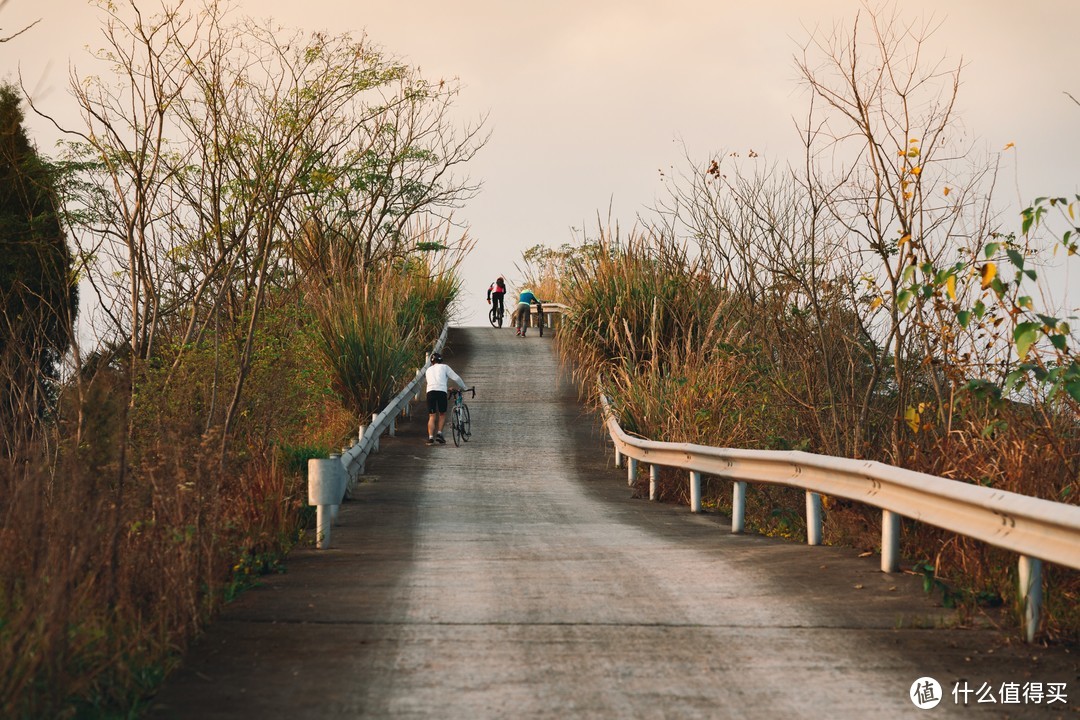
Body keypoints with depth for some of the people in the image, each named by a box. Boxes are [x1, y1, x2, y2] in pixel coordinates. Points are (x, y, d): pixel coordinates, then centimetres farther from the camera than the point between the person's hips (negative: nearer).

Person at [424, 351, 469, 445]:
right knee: (442, 414, 15)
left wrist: (447, 388, 47)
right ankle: (439, 433, 2)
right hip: (441, 392, -3)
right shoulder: (444, 367, 17)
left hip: (430, 391, 3)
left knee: (432, 417, 4)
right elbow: (456, 378, 12)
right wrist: (464, 387, 26)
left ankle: (430, 437, -9)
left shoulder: (428, 370, 29)